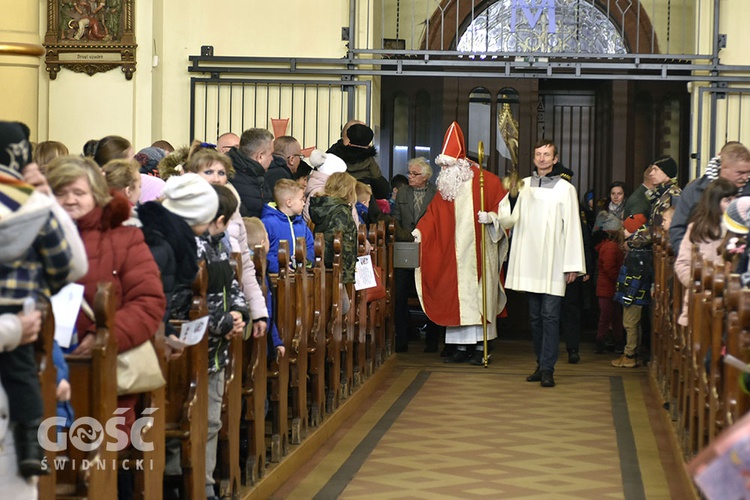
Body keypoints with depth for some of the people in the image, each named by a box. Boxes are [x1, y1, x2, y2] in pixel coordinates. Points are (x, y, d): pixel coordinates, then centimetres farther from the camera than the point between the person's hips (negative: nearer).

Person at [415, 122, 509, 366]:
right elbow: (433, 214, 6)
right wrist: (420, 230, -10)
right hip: (454, 252, 5)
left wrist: (491, 217, -22)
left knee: (479, 296, -3)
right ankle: (462, 346, 7)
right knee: (457, 297, 3)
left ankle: (480, 347, 1)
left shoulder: (486, 181, -5)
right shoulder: (446, 186, 10)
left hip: (479, 250, -4)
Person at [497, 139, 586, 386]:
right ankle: (542, 364, 17)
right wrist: (511, 196, -15)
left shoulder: (565, 189, 1)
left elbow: (572, 227, -1)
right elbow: (508, 220, 4)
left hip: (553, 264, -4)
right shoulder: (523, 185, 10)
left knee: (550, 316, -8)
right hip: (529, 262, 4)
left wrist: (573, 265, -6)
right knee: (535, 317, 9)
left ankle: (547, 369, -9)